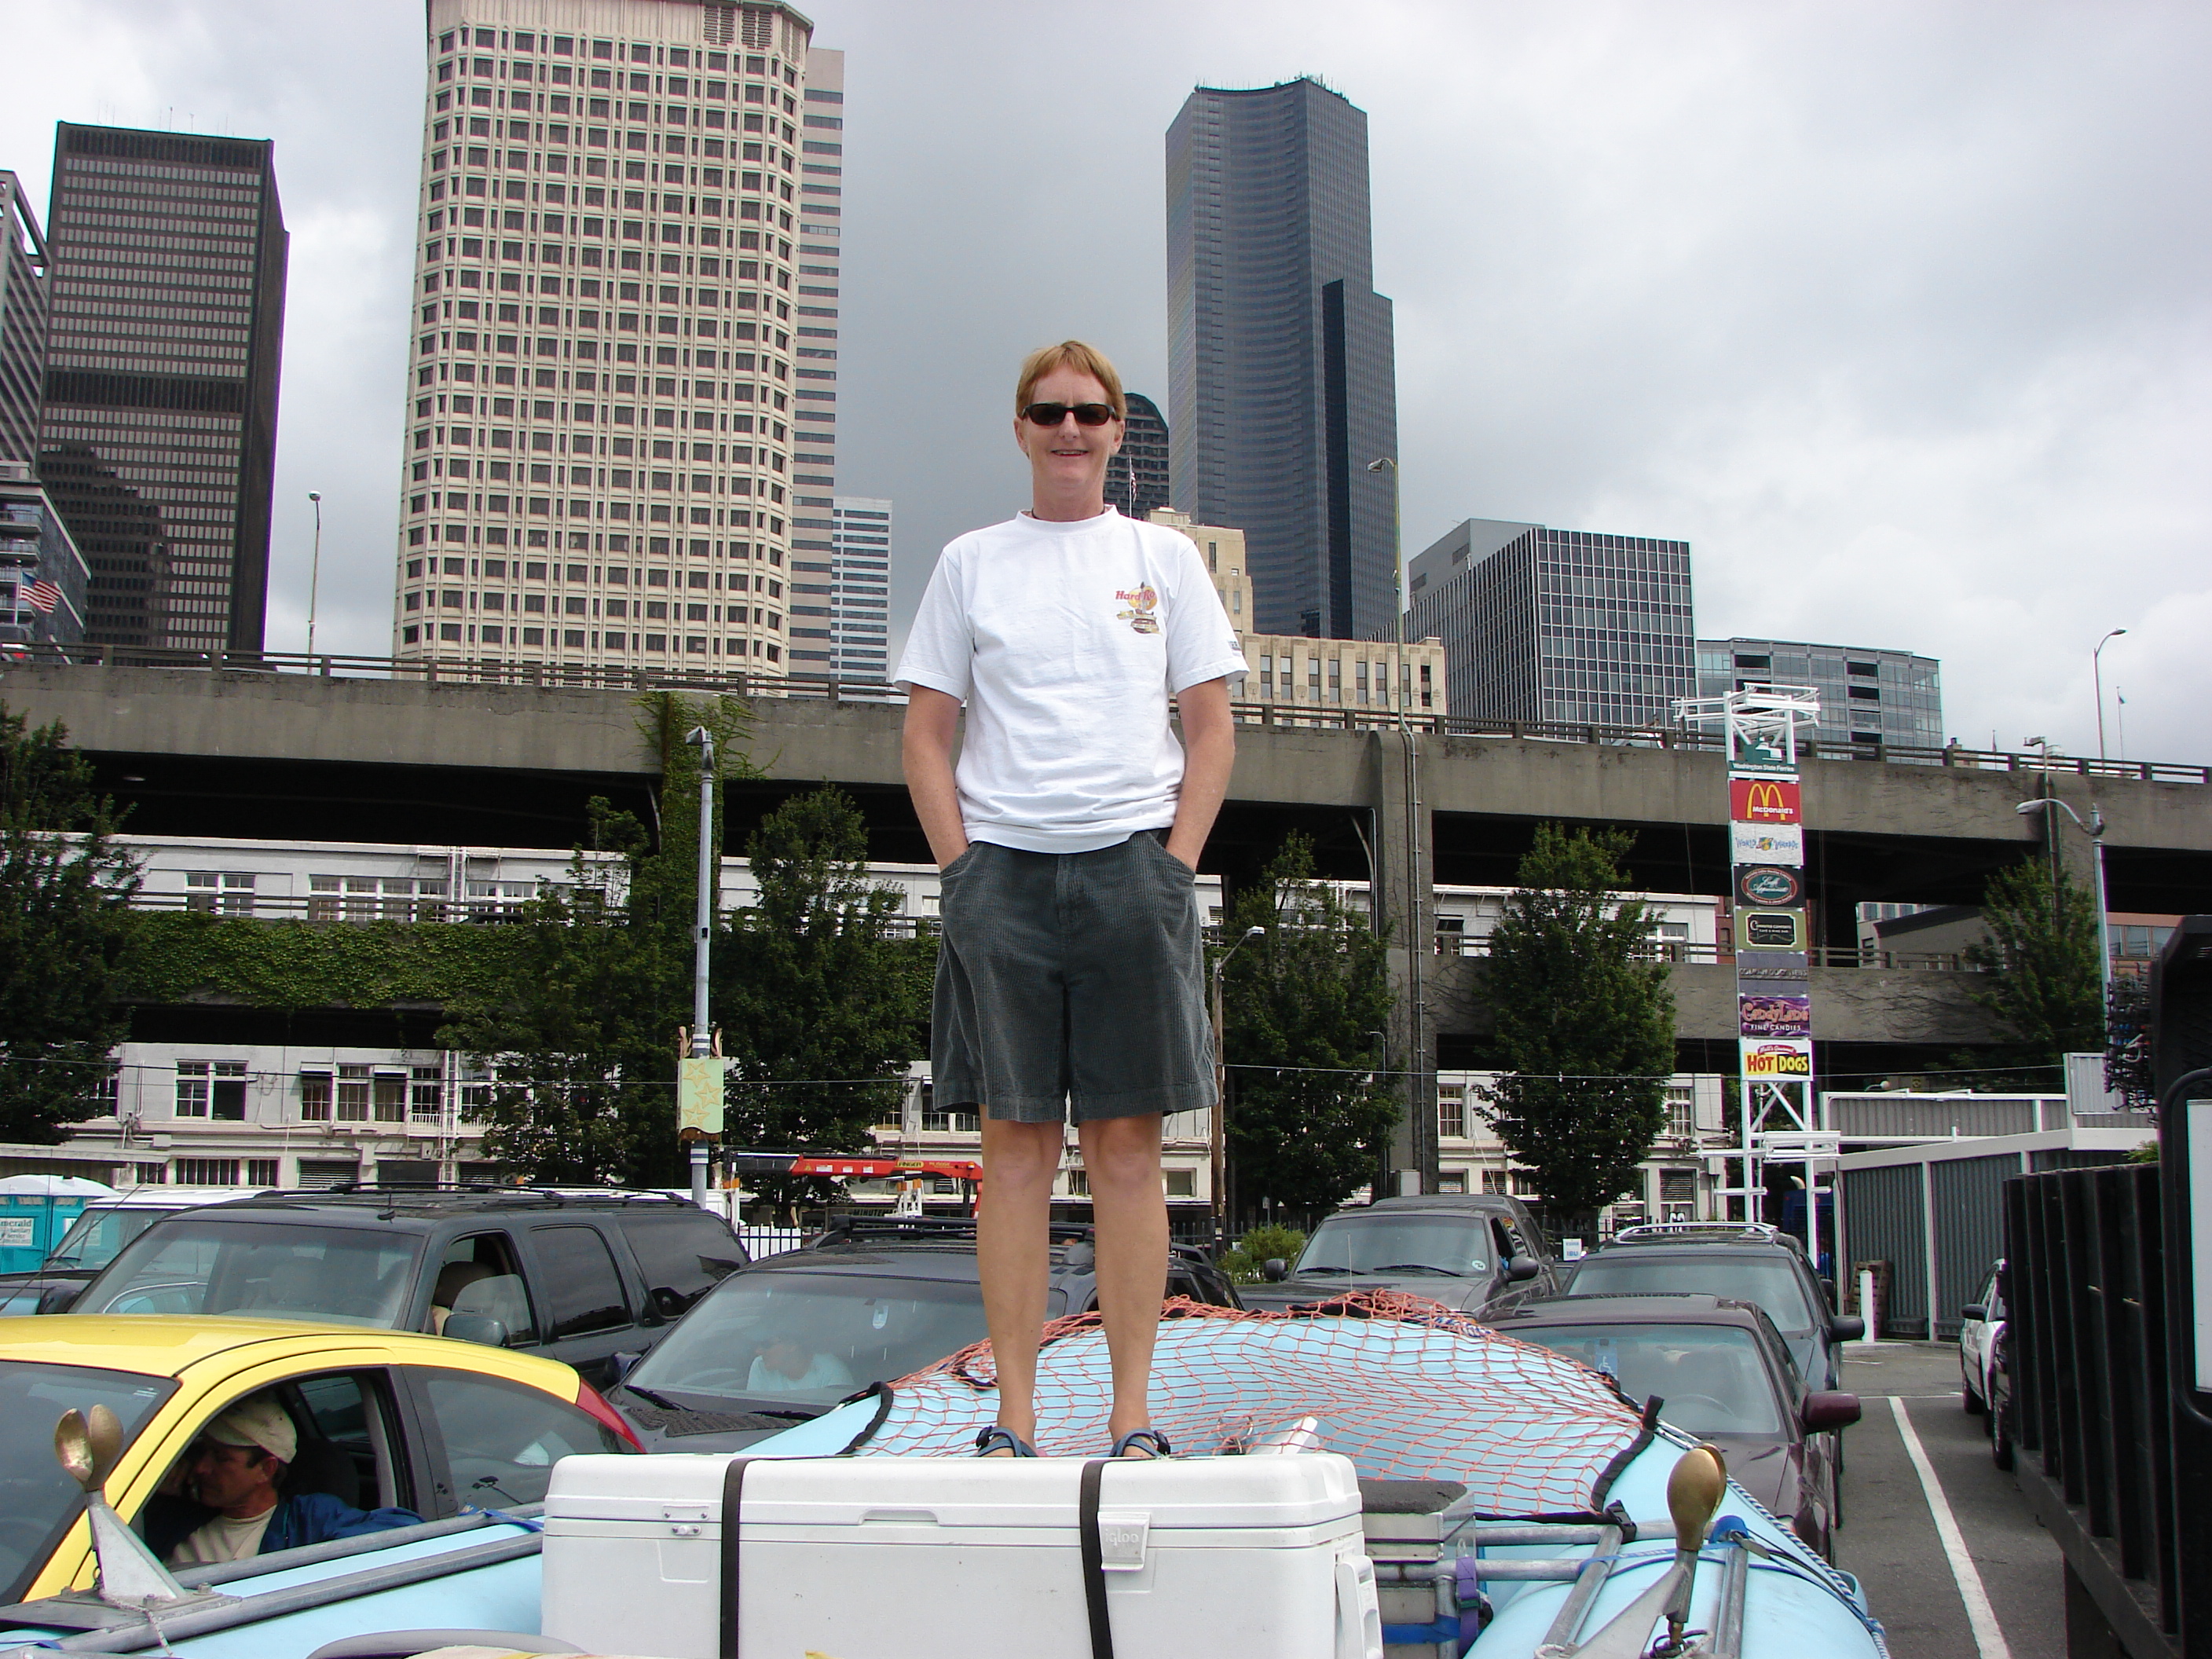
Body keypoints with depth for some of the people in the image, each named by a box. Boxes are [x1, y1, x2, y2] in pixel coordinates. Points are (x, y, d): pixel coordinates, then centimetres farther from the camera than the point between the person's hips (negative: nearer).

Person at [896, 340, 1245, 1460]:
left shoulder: (1163, 557, 12)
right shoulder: (971, 562, 12)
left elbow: (1212, 730, 9)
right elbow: (925, 734, 10)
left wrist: (1174, 863, -3)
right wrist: (961, 865, -3)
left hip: (1132, 863, 0)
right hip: (1001, 864, 0)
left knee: (1128, 1143, 0)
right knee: (1015, 1141, 0)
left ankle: (1133, 1418, 6)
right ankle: (1014, 1420, 5)